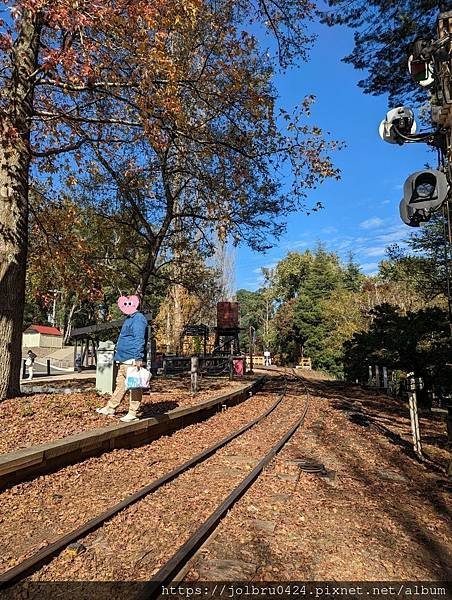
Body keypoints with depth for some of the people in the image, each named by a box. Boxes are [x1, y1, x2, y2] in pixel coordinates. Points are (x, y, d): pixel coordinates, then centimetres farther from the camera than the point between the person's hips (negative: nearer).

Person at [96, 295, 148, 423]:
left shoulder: (138, 318, -12)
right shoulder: (129, 319, 20)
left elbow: (139, 340, -20)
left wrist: (137, 359, -25)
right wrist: (119, 357, 26)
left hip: (132, 361, -10)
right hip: (123, 361, 10)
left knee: (134, 386, -1)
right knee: (120, 385, 17)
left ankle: (132, 414, 6)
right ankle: (110, 409, 27)